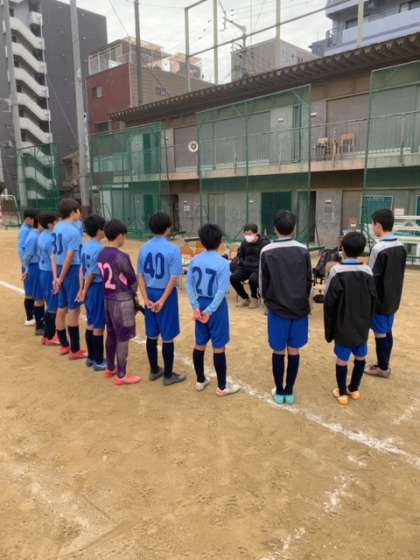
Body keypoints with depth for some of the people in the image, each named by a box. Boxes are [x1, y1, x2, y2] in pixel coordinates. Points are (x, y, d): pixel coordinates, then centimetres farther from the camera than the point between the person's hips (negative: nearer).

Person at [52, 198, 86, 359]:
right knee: (73, 310, -1)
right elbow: (70, 258, -18)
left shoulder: (57, 228, 9)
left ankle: (64, 345, 27)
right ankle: (75, 350, 6)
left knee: (62, 309, 14)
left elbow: (53, 254, 7)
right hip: (72, 271, -8)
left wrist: (56, 277, 5)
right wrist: (61, 277, -8)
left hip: (61, 271, 8)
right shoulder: (73, 231, -16)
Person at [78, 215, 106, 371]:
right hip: (98, 288, -9)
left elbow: (82, 270, 10)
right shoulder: (99, 249, -18)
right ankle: (98, 361, 9)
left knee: (91, 324, 16)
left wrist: (82, 290, 13)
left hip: (89, 288, 9)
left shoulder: (86, 247, 8)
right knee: (99, 326, 0)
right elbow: (93, 273, -18)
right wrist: (85, 290, -6)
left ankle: (91, 357, 27)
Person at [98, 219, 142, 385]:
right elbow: (132, 280, -9)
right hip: (122, 300, -8)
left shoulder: (101, 255, 3)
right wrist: (133, 295, 10)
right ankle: (121, 375, 10)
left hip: (108, 298, 8)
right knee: (123, 338, 1)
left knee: (111, 334, 19)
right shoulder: (121, 256, -19)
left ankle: (110, 368, 32)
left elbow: (105, 276, 9)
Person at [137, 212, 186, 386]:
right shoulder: (173, 249, -13)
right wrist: (163, 300, -14)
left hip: (150, 295, 5)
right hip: (166, 295, -5)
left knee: (151, 335, 15)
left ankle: (154, 370, 28)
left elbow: (140, 276, 2)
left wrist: (146, 298, -1)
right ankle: (168, 375, 15)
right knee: (167, 337, 5)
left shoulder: (144, 248, 3)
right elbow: (174, 278, -17)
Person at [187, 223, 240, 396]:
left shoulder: (195, 260, 0)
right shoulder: (223, 263, -16)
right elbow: (222, 291, -20)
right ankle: (222, 386, 15)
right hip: (216, 306, -6)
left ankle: (200, 381, 29)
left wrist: (195, 306, 0)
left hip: (200, 305, 6)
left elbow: (189, 284, 1)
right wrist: (210, 310, -15)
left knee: (199, 344, 16)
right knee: (219, 347, 4)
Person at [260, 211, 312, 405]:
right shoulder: (303, 250, -3)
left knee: (278, 351, 10)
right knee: (294, 351, 10)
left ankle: (279, 392, 19)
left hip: (277, 309, -1)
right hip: (299, 309, 2)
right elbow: (309, 281, 3)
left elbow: (263, 283, -2)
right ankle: (289, 392, 20)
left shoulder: (266, 252, -8)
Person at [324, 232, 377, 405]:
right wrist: (368, 321, 16)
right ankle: (354, 389, 32)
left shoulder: (337, 271, -14)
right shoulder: (368, 272, -3)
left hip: (343, 326, -4)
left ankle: (342, 393, 20)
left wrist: (329, 329, -3)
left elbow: (329, 303, -13)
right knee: (361, 358, 19)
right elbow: (373, 301, 4)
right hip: (362, 325, 4)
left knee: (342, 360, 8)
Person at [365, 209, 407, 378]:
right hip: (393, 299, 7)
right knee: (387, 332, 16)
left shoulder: (379, 249, -21)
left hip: (380, 300, -7)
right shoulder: (401, 246, 3)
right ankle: (384, 364, 28)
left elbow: (372, 278, -18)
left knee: (380, 334, 5)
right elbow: (400, 274, 11)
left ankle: (382, 368, 16)